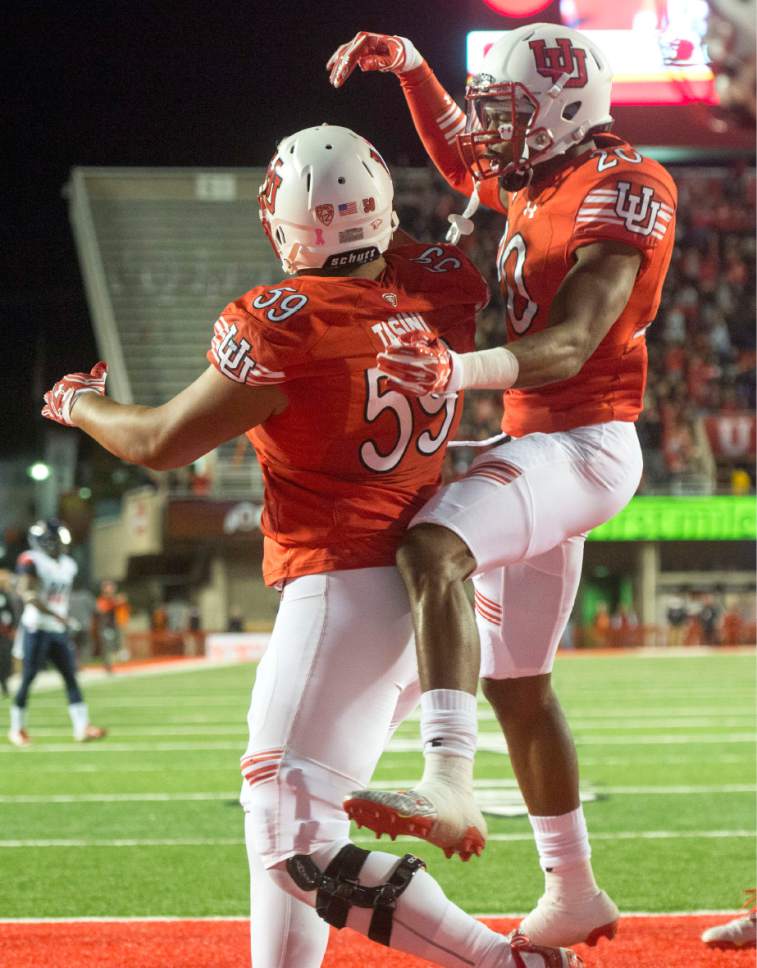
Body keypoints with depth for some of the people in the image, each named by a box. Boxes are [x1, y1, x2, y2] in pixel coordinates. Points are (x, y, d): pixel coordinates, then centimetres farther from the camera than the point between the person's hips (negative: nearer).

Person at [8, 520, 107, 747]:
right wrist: (56, 616, -27)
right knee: (28, 679, 0)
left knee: (71, 677, -2)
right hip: (37, 628, -7)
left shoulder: (67, 565, 11)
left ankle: (82, 727, -6)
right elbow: (27, 594, -23)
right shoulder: (33, 562, -13)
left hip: (59, 632, 7)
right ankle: (17, 729, 12)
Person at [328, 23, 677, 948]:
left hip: (585, 444, -10)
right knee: (515, 682, 17)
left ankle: (450, 785, -52)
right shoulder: (536, 185, 14)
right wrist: (408, 64, 23)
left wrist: (462, 371, -42)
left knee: (430, 548, -36)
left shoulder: (618, 191, -13)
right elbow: (458, 152, 38)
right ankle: (573, 894, 28)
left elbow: (570, 347, -25)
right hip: (539, 445, 10)